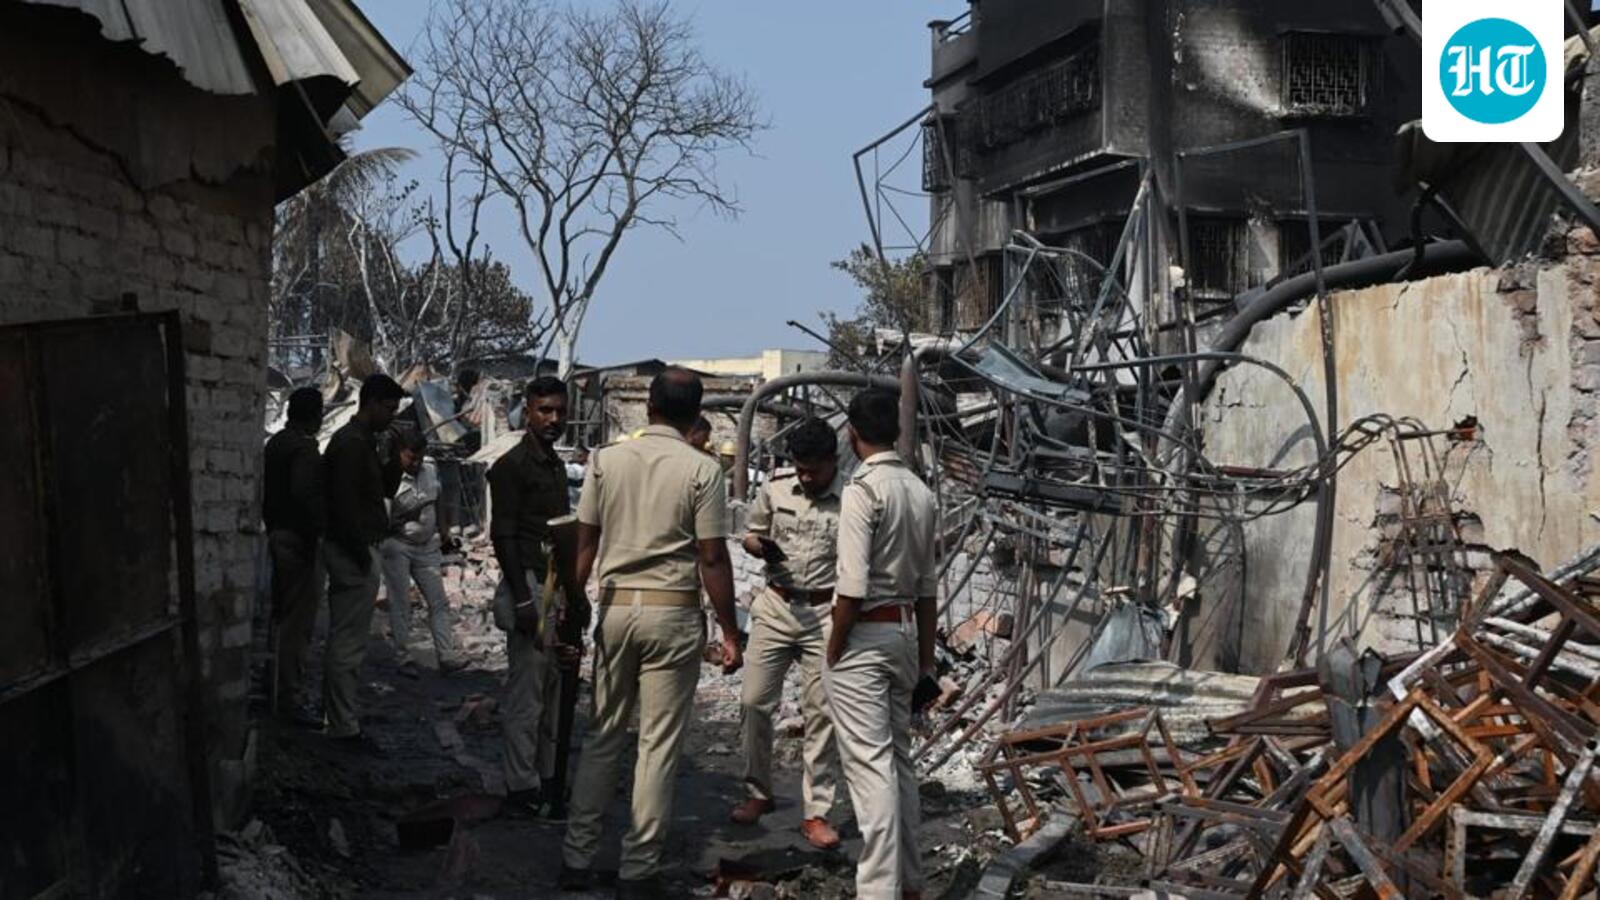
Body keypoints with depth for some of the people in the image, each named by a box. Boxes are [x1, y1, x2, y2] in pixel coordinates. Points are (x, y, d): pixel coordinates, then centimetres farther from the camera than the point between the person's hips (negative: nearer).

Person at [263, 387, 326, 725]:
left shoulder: (275, 443, 13)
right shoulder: (305, 449, -17)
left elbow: (265, 491, 18)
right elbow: (305, 494, -29)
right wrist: (323, 526, -21)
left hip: (278, 536, 10)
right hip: (300, 540, -10)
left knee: (282, 614, 20)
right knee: (298, 621, -6)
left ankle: (276, 687, 31)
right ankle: (288, 699, -5)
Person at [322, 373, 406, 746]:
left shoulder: (363, 441, 15)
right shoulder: (351, 443, -17)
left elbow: (385, 489, 19)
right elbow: (344, 503, -23)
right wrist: (362, 554, -20)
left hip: (357, 551, 11)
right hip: (353, 552, -11)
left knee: (344, 640, 18)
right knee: (349, 642, -6)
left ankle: (337, 713, 27)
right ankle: (345, 725, -2)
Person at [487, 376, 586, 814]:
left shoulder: (556, 466, 17)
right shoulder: (511, 466, -10)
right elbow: (503, 537, -14)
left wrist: (576, 592, 22)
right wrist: (522, 599, -19)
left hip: (558, 586, 9)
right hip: (530, 585, -9)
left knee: (550, 689, 12)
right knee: (525, 693, -5)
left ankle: (546, 777, 19)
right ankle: (523, 787, 0)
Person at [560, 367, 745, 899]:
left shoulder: (605, 461, 2)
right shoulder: (701, 471, -7)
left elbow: (584, 544, 5)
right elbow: (712, 559, -8)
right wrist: (729, 632, -1)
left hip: (616, 607, 3)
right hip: (674, 614, -3)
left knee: (603, 736, 14)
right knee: (659, 745, 3)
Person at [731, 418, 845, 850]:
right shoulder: (775, 488, 1)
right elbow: (751, 535, 13)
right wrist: (762, 548, -11)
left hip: (825, 614, -3)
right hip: (775, 607, 3)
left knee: (821, 712, 0)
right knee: (755, 701, 4)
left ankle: (815, 810, 8)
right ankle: (759, 792, 23)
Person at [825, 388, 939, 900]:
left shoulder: (862, 489, -15)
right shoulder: (921, 492, 6)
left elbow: (853, 586, -19)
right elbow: (926, 585, 11)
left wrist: (834, 651, -8)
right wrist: (925, 662, 17)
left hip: (864, 636, -7)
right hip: (906, 631, 7)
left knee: (870, 765, -5)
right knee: (898, 759, 16)